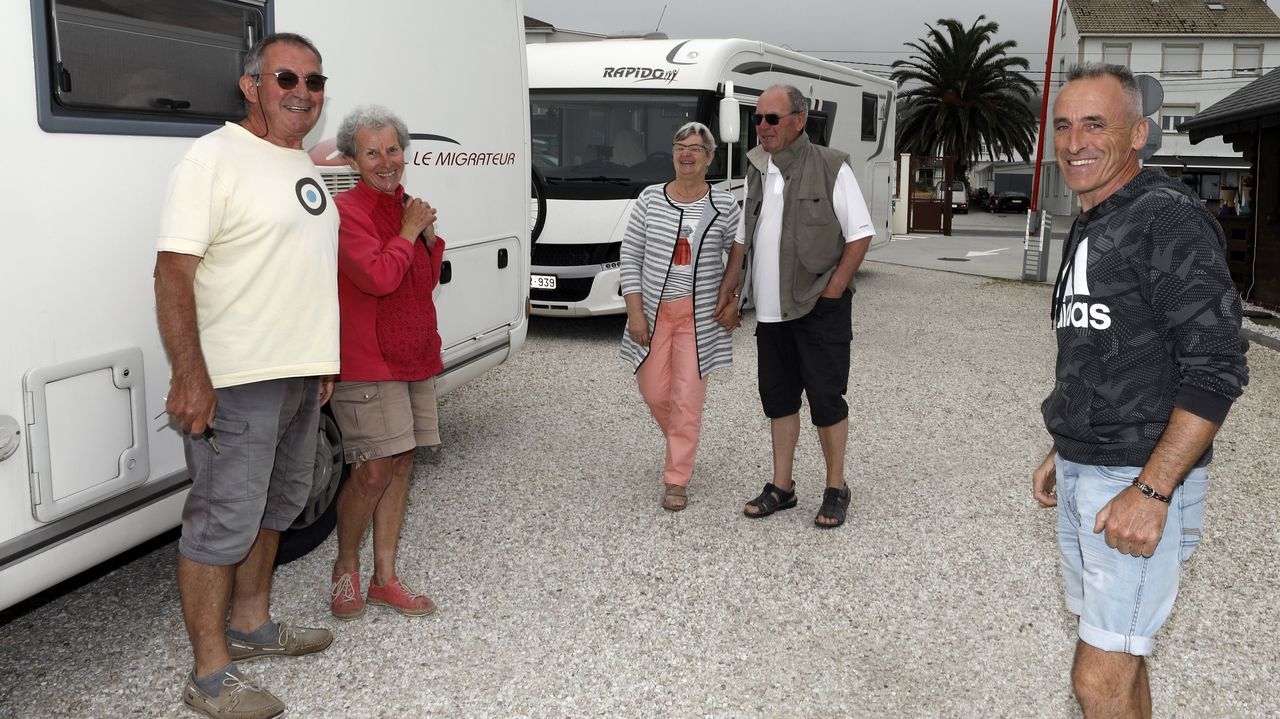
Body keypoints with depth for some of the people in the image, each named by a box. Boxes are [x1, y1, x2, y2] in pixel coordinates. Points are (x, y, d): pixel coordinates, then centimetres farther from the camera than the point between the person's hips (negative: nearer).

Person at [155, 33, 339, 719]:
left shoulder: (303, 166, 15)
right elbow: (173, 273, -18)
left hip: (300, 376, 9)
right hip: (237, 380, -9)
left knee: (274, 506, 19)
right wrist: (190, 376, -25)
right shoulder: (214, 157, -11)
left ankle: (250, 624, 36)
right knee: (224, 522, -3)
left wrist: (321, 362, 20)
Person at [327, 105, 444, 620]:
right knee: (374, 470, -9)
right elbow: (378, 276, -23)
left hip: (415, 358, 8)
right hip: (367, 364, -8)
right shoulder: (347, 211, -11)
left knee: (402, 465, 8)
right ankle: (346, 567, 15)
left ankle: (385, 578, 18)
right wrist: (409, 232, -10)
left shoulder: (407, 207, 14)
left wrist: (429, 236, 3)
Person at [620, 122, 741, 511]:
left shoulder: (724, 205, -2)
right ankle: (681, 442, 39)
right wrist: (635, 311, -5)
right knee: (654, 391, 8)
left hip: (700, 314, -2)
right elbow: (630, 256, 1)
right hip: (654, 311, 2)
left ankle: (677, 479, 8)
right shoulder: (650, 198, 0)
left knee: (687, 398, -3)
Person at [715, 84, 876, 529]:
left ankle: (835, 489, 15)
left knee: (825, 397, 0)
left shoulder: (830, 167, -8)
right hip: (770, 308, 6)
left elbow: (861, 234, -8)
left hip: (819, 307, -6)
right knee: (778, 396, 12)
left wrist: (833, 289, -14)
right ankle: (781, 487, 23)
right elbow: (742, 240, 16)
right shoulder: (756, 173, 10)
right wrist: (728, 294, 10)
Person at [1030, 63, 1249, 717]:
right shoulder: (1088, 231, 13)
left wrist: (1151, 491, -24)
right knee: (1117, 656, 18)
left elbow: (1216, 368, -21)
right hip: (1081, 473, 9)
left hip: (1140, 480, -9)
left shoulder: (1169, 217, -15)